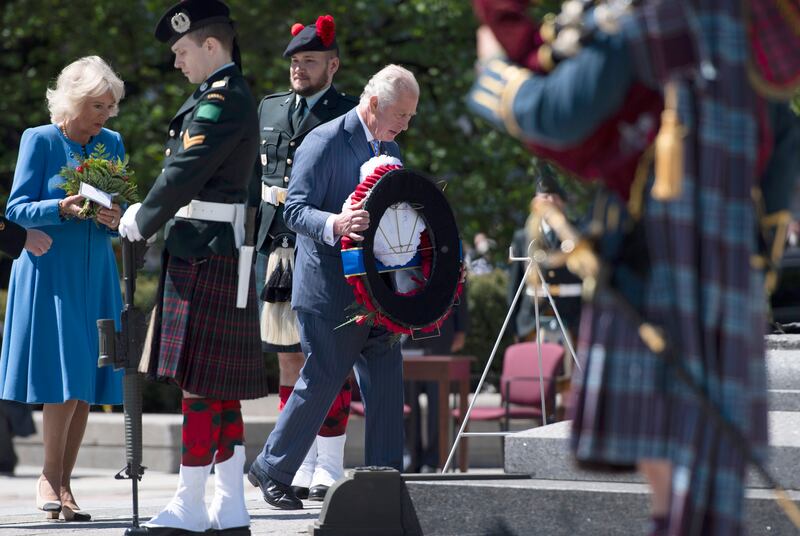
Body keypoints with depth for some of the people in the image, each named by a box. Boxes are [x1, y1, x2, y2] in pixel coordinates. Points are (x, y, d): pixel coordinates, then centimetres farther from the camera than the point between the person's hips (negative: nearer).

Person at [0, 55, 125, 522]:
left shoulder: (112, 144, 10)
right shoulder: (40, 140, -3)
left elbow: (120, 211, 14)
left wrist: (115, 219, -10)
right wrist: (63, 208, -22)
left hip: (95, 275, 5)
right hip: (49, 270, -5)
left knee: (86, 386, 1)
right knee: (63, 381, -11)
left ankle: (63, 484, 8)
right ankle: (49, 478, 2)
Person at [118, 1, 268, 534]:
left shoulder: (221, 102, -14)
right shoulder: (233, 95, 17)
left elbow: (183, 175, -18)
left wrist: (140, 223, -4)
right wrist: (147, 214, 8)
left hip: (204, 256, -10)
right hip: (223, 253, 10)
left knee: (200, 381, -6)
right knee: (222, 387, 10)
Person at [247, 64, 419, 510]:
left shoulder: (390, 150, 15)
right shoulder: (324, 142, -11)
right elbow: (295, 210, -18)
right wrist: (335, 224, -36)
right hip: (329, 288, -8)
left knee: (386, 379, 3)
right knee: (322, 379, -3)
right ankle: (273, 470, 12)